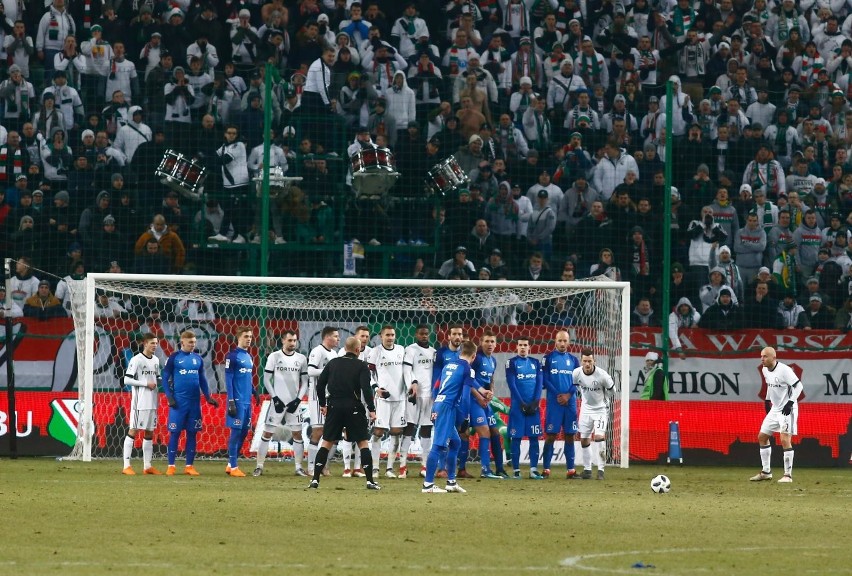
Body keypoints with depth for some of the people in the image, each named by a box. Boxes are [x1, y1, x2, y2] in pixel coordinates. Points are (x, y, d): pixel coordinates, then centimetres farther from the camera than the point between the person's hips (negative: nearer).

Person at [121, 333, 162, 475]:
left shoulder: (156, 360, 13)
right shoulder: (136, 360, -9)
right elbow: (127, 380, -13)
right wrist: (146, 383, -15)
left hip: (152, 402, 7)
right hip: (139, 402, -7)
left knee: (149, 432, 10)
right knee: (133, 430, -7)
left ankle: (147, 466, 15)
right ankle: (126, 466, -7)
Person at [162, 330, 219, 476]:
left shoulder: (198, 358, 10)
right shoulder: (174, 357, -2)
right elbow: (165, 378, 0)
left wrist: (208, 397, 10)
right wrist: (169, 397, -10)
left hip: (195, 402, 4)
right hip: (179, 401, -4)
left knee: (192, 433, 5)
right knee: (175, 432, -2)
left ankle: (189, 466, 10)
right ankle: (171, 466, 2)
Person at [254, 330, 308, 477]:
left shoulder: (301, 359, 4)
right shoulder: (274, 357, -3)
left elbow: (304, 382, 7)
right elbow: (267, 380, -2)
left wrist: (298, 399, -5)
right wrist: (275, 398, -10)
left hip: (294, 403, 2)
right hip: (278, 402, -2)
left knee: (297, 434, 3)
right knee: (267, 433, -2)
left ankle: (298, 467, 11)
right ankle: (259, 467, 3)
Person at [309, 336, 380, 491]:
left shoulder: (333, 363, 8)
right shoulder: (361, 366, -2)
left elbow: (320, 384, 8)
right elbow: (366, 389, -13)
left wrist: (322, 404, 18)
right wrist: (371, 409, -12)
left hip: (334, 408, 3)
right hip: (353, 407, -3)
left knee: (327, 443, 9)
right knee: (363, 443, 4)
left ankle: (315, 479, 1)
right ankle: (370, 481, -2)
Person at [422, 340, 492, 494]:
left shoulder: (448, 365, 20)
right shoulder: (467, 369, -3)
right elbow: (465, 394, -9)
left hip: (438, 406, 9)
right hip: (448, 408, -9)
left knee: (455, 442, 20)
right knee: (439, 445, -12)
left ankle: (451, 482, 22)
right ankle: (428, 484, -17)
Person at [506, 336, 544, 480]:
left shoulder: (535, 363, 11)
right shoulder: (512, 363, 1)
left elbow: (539, 383, 6)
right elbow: (512, 384, -5)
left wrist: (535, 403, -7)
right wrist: (522, 404, -13)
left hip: (533, 406, 3)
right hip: (518, 405, -3)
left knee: (534, 438, 1)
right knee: (516, 438, -2)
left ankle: (534, 469, 3)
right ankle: (516, 470, 1)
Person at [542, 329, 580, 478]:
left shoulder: (573, 360, 11)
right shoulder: (548, 358, 2)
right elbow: (544, 379, -3)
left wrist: (568, 395, -9)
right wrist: (557, 394, -13)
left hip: (570, 402, 3)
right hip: (553, 403, -3)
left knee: (570, 435, 3)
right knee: (550, 435, -5)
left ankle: (570, 470, 6)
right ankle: (546, 469, -3)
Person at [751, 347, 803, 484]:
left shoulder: (784, 370, -20)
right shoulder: (765, 370, 5)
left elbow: (798, 385, -19)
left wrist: (791, 402, -25)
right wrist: (767, 400, 22)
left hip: (787, 410, -9)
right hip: (775, 409, 9)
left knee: (785, 440, -15)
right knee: (762, 437, 11)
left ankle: (788, 475, -9)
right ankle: (766, 472, 20)